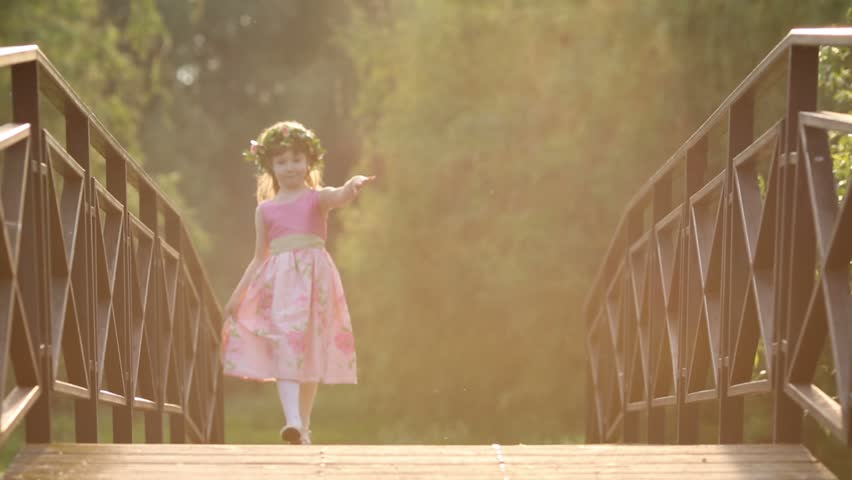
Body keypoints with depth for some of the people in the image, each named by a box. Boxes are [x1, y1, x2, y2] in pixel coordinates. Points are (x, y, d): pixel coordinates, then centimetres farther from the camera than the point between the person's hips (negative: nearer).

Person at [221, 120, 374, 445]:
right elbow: (259, 257, 19)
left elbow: (339, 197, -16)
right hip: (278, 279, 1)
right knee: (284, 344, -16)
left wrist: (353, 187, -41)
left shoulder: (317, 198, 8)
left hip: (314, 275, -1)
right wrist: (237, 294, 12)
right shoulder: (265, 210, 14)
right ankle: (292, 420, -28)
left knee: (310, 349, 4)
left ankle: (303, 425, 14)